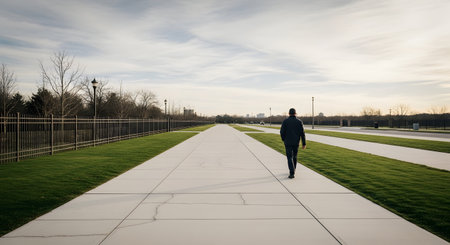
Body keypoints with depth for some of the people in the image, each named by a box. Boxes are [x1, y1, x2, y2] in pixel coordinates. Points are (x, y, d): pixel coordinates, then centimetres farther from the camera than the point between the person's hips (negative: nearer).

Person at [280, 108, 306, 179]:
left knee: (290, 158, -1)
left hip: (288, 142, -2)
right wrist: (304, 143, -1)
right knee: (294, 156, 20)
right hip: (296, 142, 2)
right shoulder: (299, 121, -1)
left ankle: (292, 173, -14)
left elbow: (282, 132, -6)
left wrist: (283, 139, 13)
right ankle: (293, 171, 32)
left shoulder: (285, 121, -5)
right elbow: (302, 133, -5)